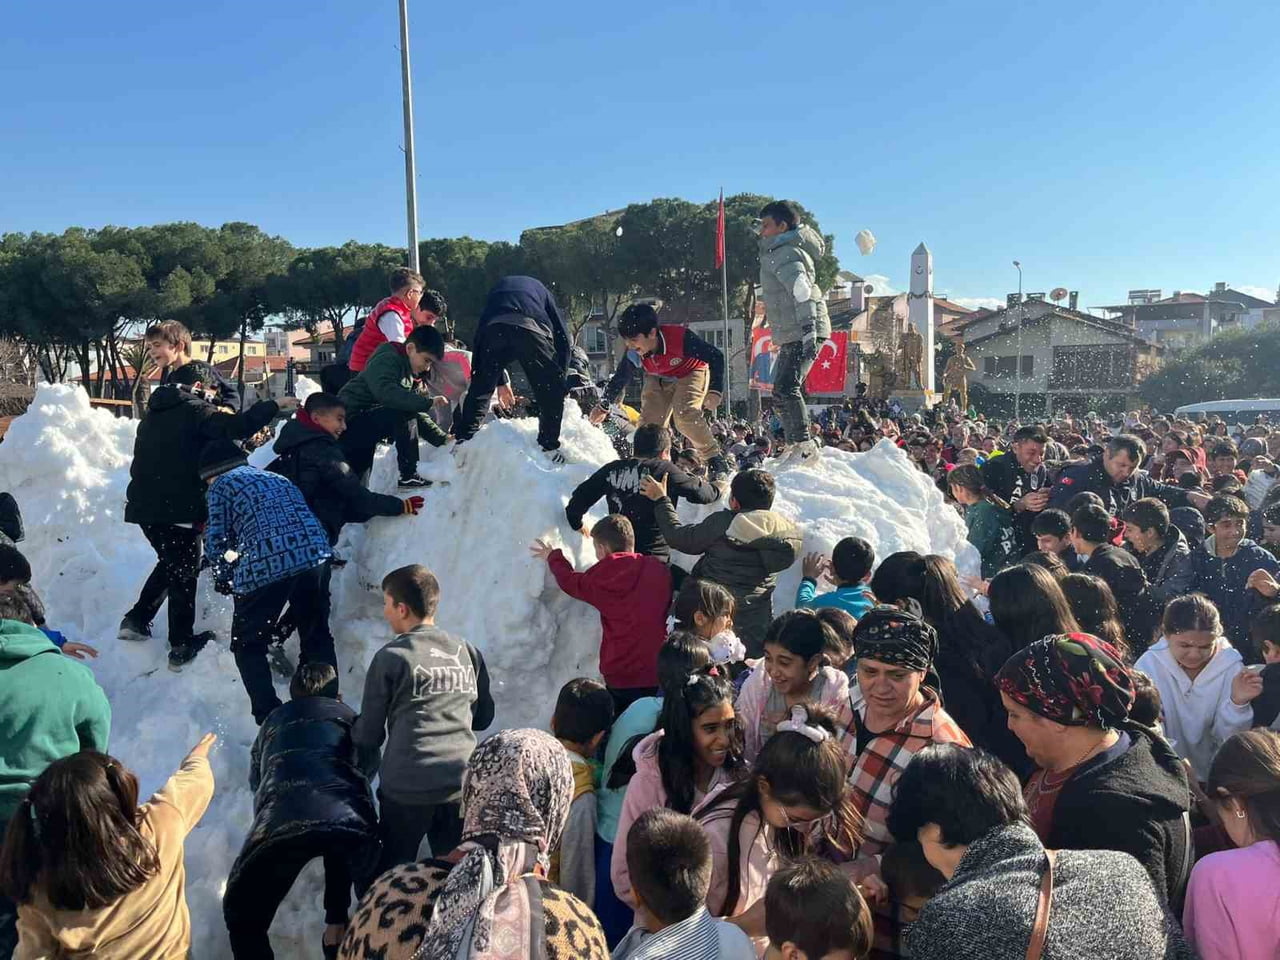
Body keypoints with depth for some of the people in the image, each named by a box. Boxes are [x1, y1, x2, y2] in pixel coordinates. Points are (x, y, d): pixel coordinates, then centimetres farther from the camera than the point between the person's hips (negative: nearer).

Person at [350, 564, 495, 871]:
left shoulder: (391, 657, -6)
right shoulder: (468, 652, 6)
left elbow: (370, 731, 1)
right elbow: (484, 717, 14)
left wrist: (363, 774, 18)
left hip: (407, 787, -3)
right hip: (462, 783, 4)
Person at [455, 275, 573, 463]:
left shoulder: (497, 288, 42)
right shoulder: (540, 289, 37)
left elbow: (480, 337, 32)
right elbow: (563, 337, 24)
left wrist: (500, 381, 33)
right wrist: (561, 377, 27)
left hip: (493, 329, 2)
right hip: (530, 328, -2)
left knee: (479, 390, 16)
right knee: (551, 390, 8)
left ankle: (463, 442, 13)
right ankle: (549, 448, 5)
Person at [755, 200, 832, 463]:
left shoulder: (785, 254, -11)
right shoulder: (782, 251, 21)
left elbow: (802, 291, -25)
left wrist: (809, 327, -34)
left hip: (802, 333, -11)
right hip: (793, 335, 11)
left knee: (786, 388, -18)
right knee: (782, 391, 14)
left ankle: (803, 444, -16)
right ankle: (796, 446, 20)